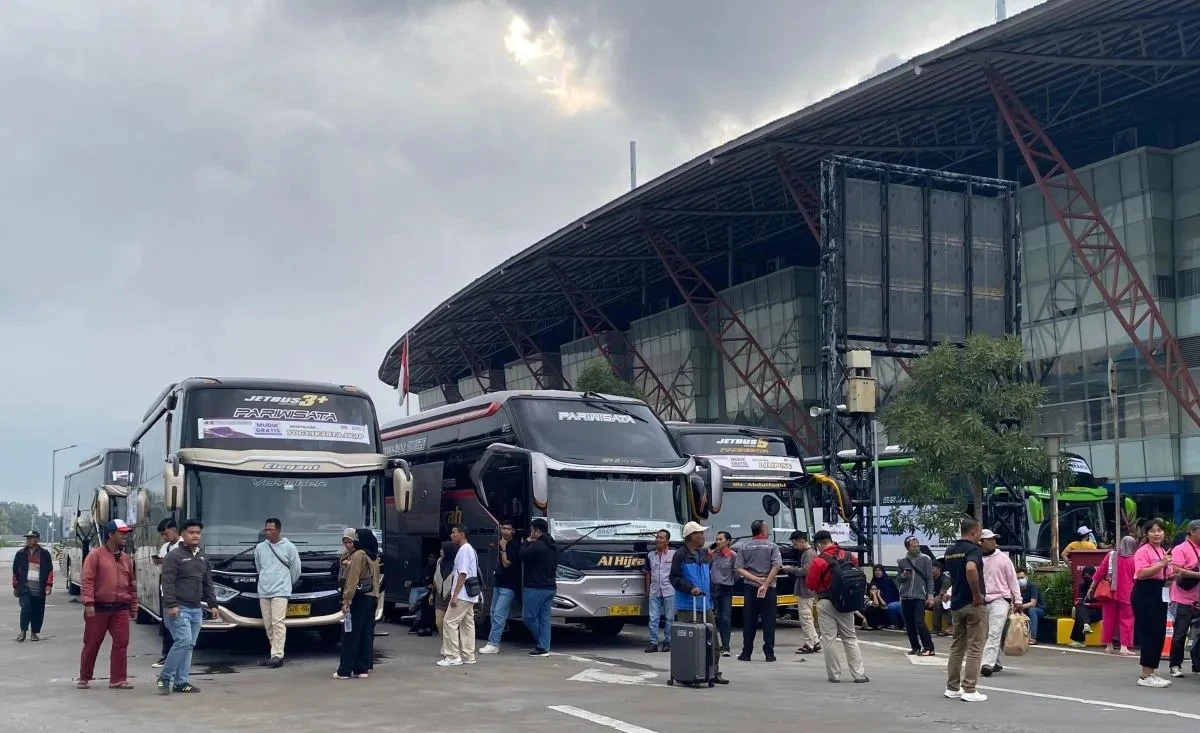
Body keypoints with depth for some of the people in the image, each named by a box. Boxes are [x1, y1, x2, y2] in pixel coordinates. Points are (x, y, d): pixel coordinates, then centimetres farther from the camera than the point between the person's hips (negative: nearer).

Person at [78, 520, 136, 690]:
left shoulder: (127, 559, 13)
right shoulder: (96, 555, -4)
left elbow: (132, 584, 17)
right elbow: (87, 580, -10)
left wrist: (133, 607, 16)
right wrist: (88, 603, -18)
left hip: (120, 609, 4)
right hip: (99, 608, -4)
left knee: (121, 644, -2)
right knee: (92, 644, 7)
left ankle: (118, 679, 5)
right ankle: (84, 678, 22)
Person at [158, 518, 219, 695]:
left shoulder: (203, 558, 17)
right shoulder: (174, 556, -6)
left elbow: (208, 584, 21)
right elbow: (168, 583, -13)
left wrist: (213, 605, 14)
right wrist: (171, 605, -21)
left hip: (196, 609, 7)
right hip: (180, 608, -7)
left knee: (189, 646, 5)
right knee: (183, 641, -16)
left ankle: (180, 682, 9)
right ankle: (164, 678, -3)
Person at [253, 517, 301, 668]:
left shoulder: (288, 547, -2)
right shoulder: (260, 548, 8)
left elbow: (296, 569, 5)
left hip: (280, 592, -5)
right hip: (263, 592, 5)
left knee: (278, 623, -14)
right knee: (268, 624, 6)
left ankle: (277, 655, -15)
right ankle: (276, 652, 15)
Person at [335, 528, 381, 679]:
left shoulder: (358, 555, -12)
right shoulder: (374, 557, 13)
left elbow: (353, 579, -16)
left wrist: (346, 600, -16)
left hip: (359, 599, -8)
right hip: (372, 598, 8)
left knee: (350, 635, -4)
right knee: (366, 634, 7)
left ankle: (344, 670, -2)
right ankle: (362, 668, 8)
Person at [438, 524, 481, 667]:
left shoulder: (464, 550, -14)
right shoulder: (470, 549, 18)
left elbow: (463, 574, -20)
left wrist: (455, 595, -20)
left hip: (462, 595, -10)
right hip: (470, 595, 10)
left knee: (449, 622, -8)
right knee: (467, 624, 10)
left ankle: (452, 656, -9)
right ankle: (468, 656, 13)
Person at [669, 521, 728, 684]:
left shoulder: (705, 555, 16)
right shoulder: (680, 555, -6)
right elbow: (673, 577, -10)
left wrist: (711, 600, 19)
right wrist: (690, 588, -21)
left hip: (705, 606, 7)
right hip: (687, 608, -7)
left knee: (713, 641, 7)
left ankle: (714, 673, 16)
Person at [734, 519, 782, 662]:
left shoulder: (743, 546, 6)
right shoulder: (772, 546, -1)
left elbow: (739, 568, -3)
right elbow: (776, 566, -14)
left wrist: (756, 579, -9)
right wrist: (765, 584, -16)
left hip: (750, 587, 2)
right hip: (769, 588, -2)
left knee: (749, 621, 6)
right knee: (768, 621, 4)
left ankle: (746, 653, 7)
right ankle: (769, 654, 3)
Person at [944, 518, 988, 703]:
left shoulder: (949, 551, 10)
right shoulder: (974, 549, -15)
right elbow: (971, 569, -33)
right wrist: (977, 594, -25)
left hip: (956, 603, 7)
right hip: (974, 604, -7)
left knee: (957, 646, 14)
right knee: (974, 648, -2)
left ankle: (952, 688, 16)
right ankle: (969, 690, -3)